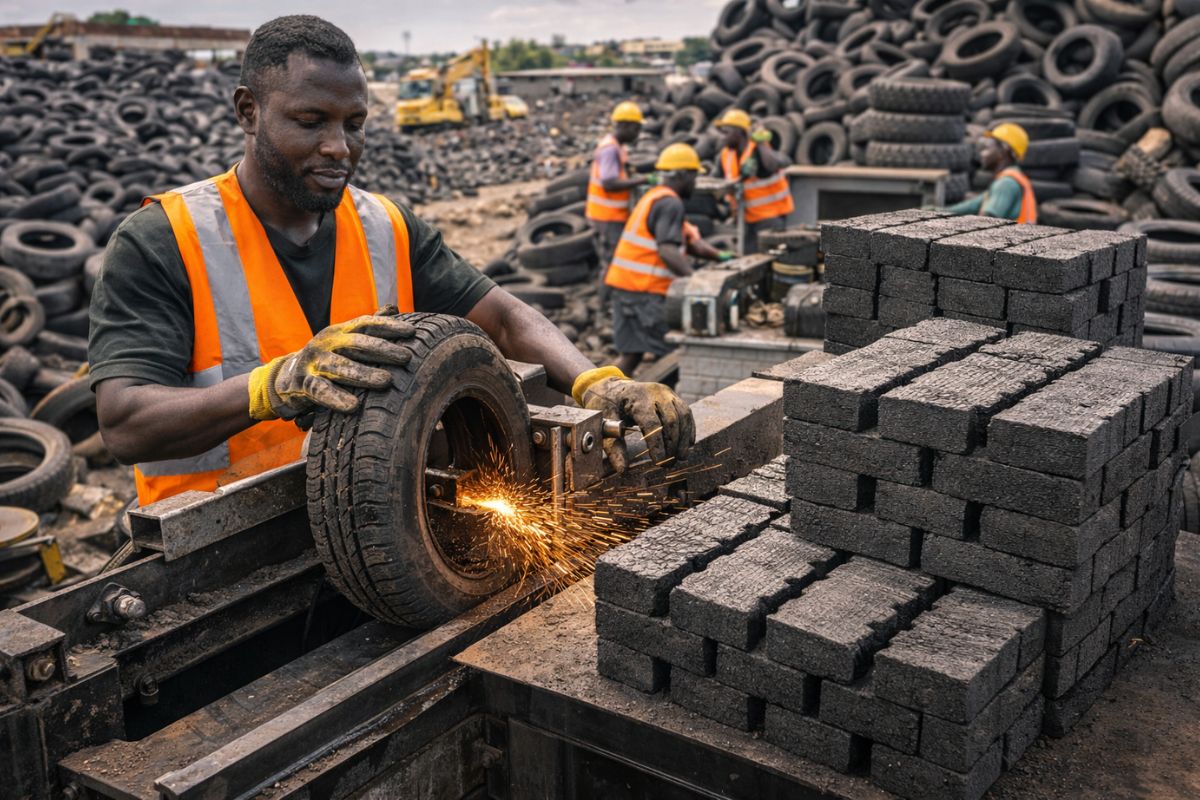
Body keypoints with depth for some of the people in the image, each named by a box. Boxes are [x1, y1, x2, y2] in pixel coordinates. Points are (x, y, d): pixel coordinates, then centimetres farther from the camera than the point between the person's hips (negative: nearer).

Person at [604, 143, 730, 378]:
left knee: (632, 355, 12)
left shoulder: (655, 197, 21)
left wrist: (719, 256, 7)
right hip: (643, 289, -10)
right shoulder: (670, 203, -12)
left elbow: (690, 241, 19)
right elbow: (667, 251, -25)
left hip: (626, 285, 10)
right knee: (669, 355, -4)